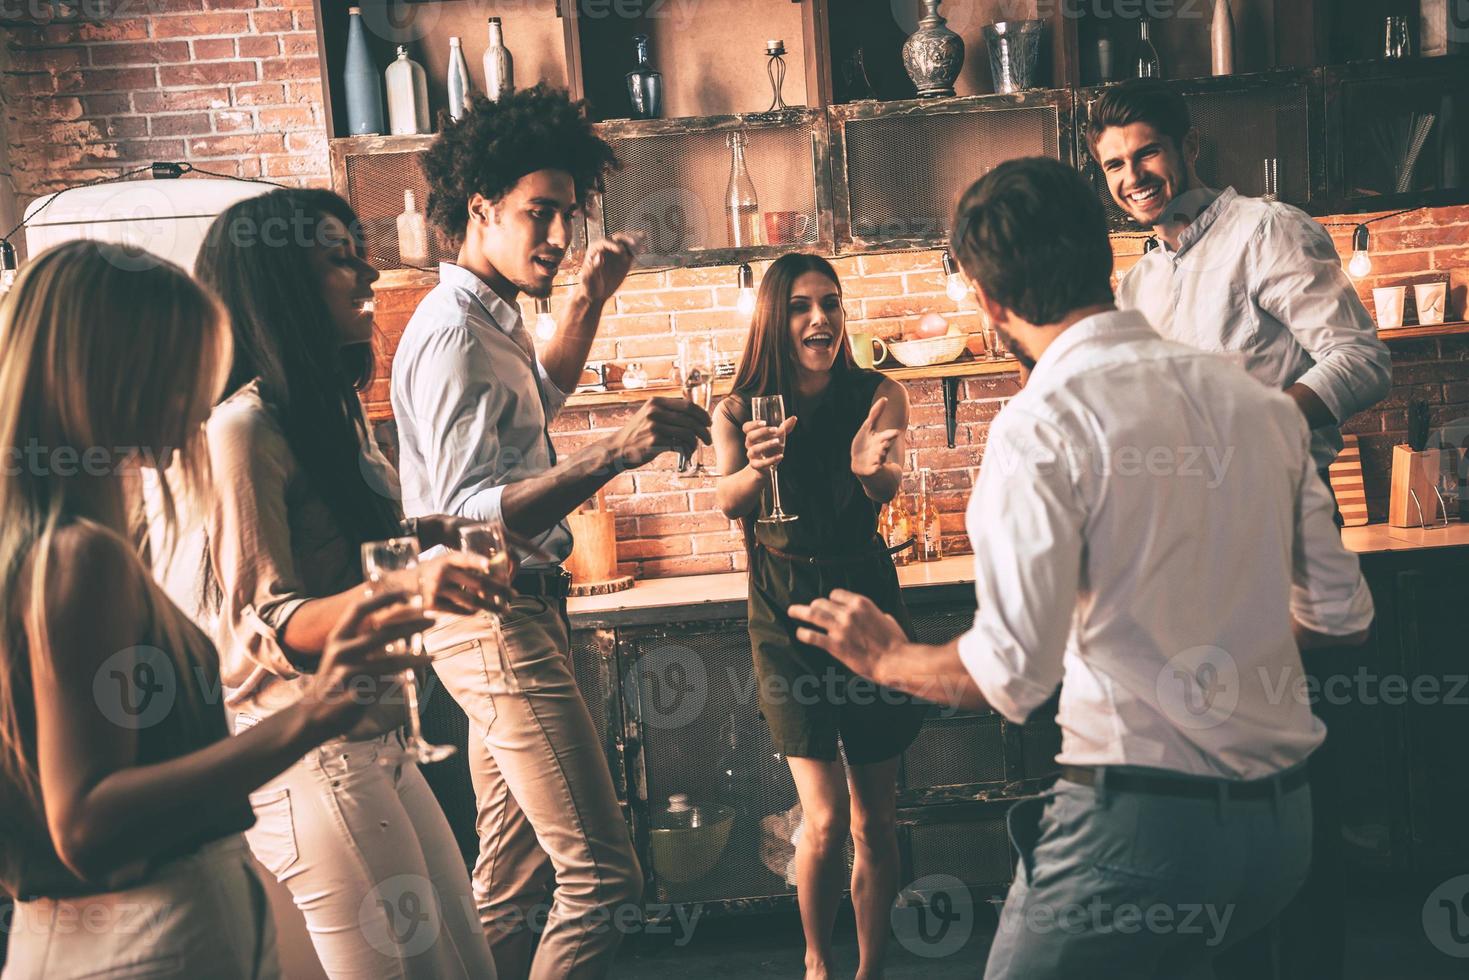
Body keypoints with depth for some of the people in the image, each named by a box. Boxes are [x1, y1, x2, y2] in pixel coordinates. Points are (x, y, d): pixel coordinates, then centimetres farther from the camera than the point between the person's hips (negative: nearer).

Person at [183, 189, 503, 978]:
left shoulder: (323, 414, 14)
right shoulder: (243, 428, -15)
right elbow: (265, 628, -19)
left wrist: (429, 538, 13)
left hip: (375, 745, 9)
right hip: (311, 760, -9)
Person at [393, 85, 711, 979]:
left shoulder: (489, 320, 14)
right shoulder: (453, 334, -18)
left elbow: (543, 395, 36)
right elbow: (467, 515, -28)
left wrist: (591, 301, 24)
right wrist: (614, 455, -39)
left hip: (514, 615, 10)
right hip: (496, 623, -10)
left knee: (513, 871, 17)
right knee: (602, 876, -9)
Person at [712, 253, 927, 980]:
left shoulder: (877, 396, -6)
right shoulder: (738, 412, -4)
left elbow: (888, 488, -22)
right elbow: (729, 502, -19)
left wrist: (871, 468, -46)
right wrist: (756, 465, -42)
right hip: (786, 610, -1)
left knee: (876, 818, 7)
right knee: (826, 818, -5)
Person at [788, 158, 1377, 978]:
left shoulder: (1042, 425, -15)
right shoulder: (1260, 402, 5)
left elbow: (1011, 674, -20)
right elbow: (1343, 618, 10)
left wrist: (886, 657, -1)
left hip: (1141, 819, -7)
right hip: (1283, 818, 7)